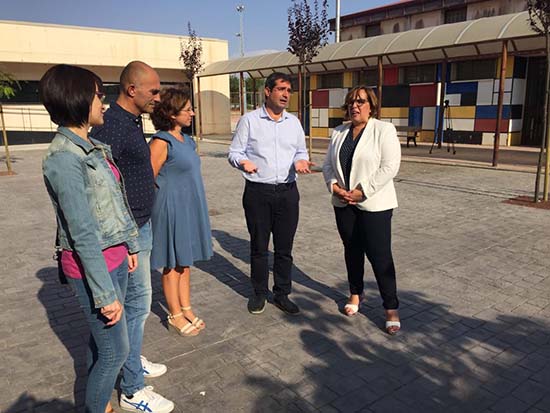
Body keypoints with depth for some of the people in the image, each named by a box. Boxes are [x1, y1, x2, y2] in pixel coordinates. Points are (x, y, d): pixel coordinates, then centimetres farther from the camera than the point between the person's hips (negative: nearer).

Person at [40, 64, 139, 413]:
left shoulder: (93, 147, 6)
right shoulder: (64, 158, -22)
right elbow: (84, 235, -23)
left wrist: (130, 245, 17)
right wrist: (106, 293, -19)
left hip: (115, 256, 8)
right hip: (93, 265, -8)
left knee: (102, 338, 22)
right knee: (115, 350, 5)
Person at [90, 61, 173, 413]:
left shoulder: (133, 121, 10)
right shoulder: (111, 127, -21)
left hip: (140, 225, 10)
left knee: (135, 301, 21)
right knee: (137, 304, 0)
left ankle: (133, 360, 39)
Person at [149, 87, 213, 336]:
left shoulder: (186, 140, 11)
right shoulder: (161, 142, -15)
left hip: (190, 208, 8)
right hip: (172, 209, -8)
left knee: (185, 262, 16)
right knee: (173, 264, 5)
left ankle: (186, 309, 28)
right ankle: (175, 316, 19)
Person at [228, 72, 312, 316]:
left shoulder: (294, 122, 11)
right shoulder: (249, 120, 0)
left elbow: (301, 152, 19)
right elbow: (234, 152, 0)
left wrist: (300, 161, -4)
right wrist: (243, 162, -22)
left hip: (287, 192, 3)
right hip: (257, 192, -3)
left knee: (284, 247, 8)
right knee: (259, 246, 7)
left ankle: (282, 294, 23)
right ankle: (259, 293, 25)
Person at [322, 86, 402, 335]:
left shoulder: (384, 130, -6)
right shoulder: (338, 132, 10)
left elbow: (390, 166, -14)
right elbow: (328, 165, 10)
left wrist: (362, 192, -18)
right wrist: (335, 187, -8)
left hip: (374, 204, -5)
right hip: (343, 203, 5)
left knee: (380, 255, -4)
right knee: (352, 251, 15)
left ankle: (391, 308, 9)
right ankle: (355, 294, 33)